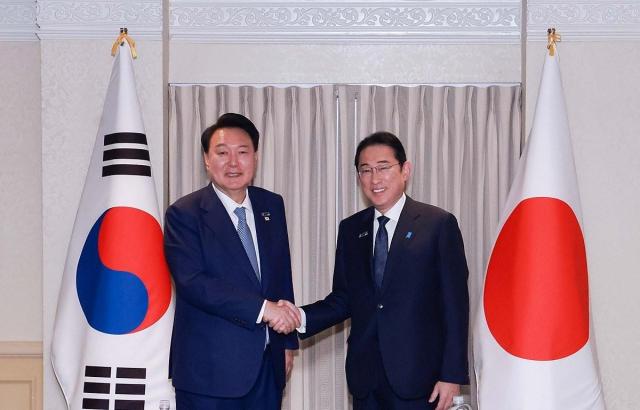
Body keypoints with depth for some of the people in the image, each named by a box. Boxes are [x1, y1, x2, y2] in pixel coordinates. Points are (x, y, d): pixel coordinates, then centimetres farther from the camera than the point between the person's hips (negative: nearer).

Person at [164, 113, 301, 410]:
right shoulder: (184, 214, -8)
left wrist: (287, 341, 15)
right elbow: (192, 281, -19)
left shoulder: (272, 205, 9)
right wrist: (262, 308, -24)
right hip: (210, 368, -5)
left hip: (267, 363, 5)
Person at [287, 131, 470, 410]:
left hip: (417, 376, -4)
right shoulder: (350, 229, 9)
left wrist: (452, 375, -10)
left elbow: (455, 306, -6)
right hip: (365, 376, 4)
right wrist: (303, 317, -8)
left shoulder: (438, 224, -5)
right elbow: (343, 299, 10)